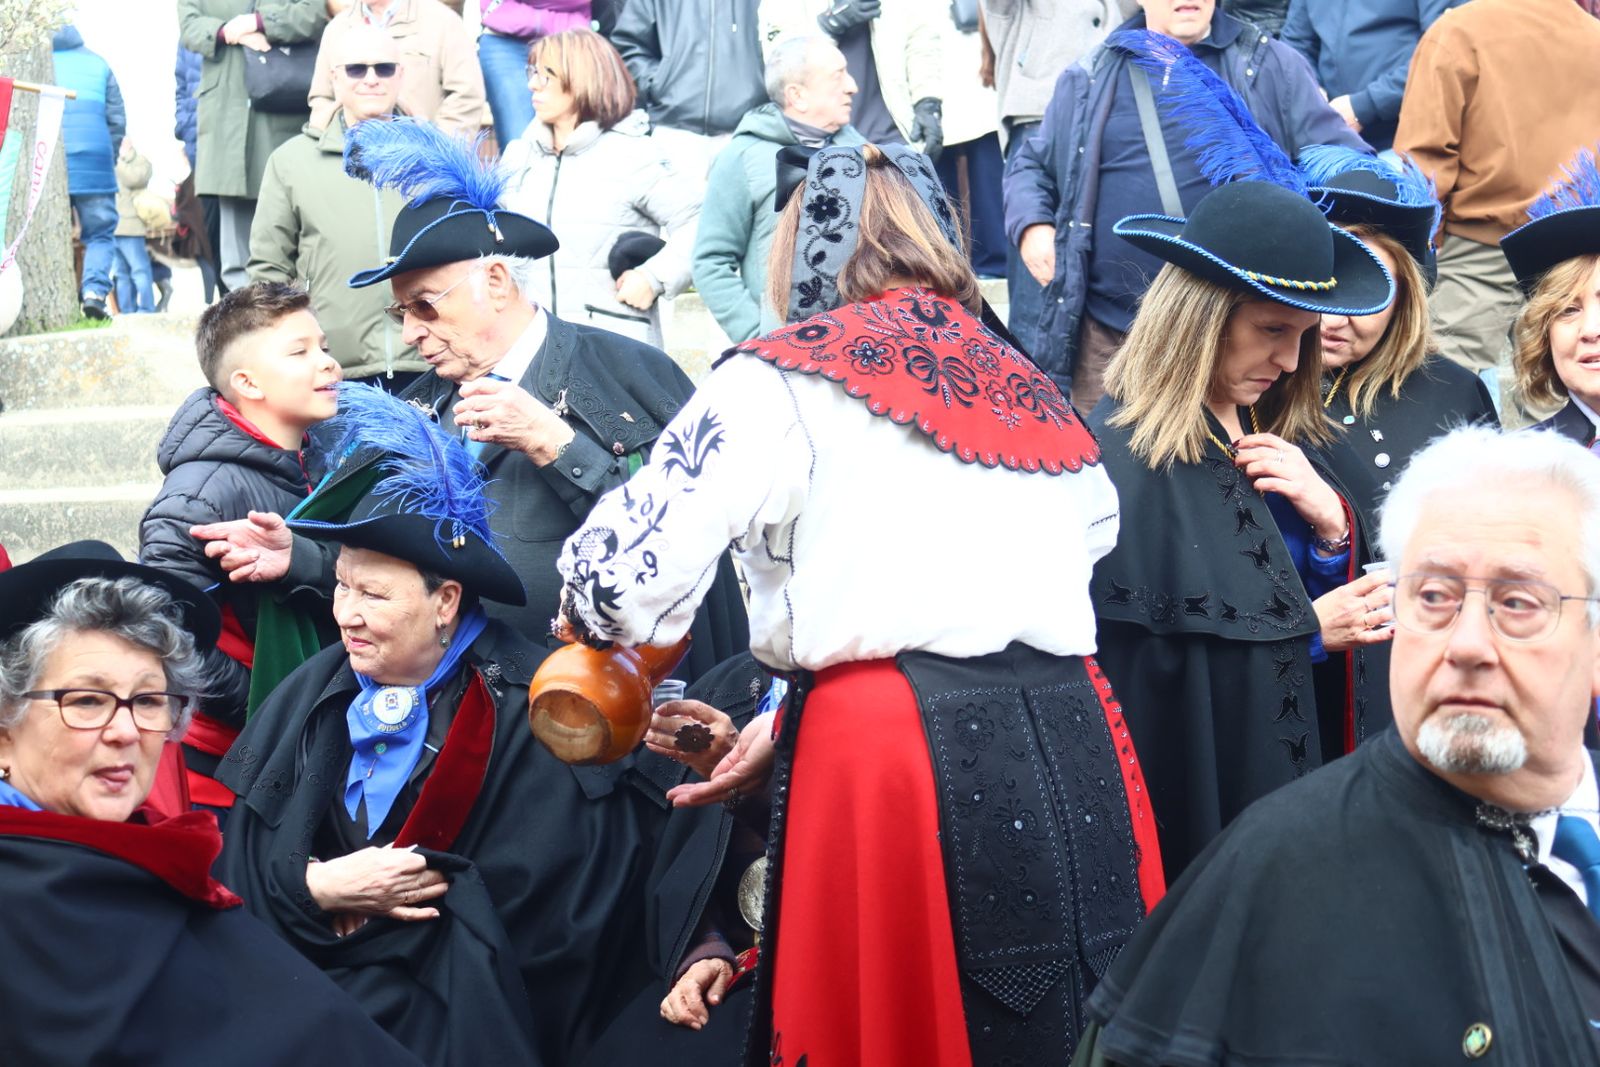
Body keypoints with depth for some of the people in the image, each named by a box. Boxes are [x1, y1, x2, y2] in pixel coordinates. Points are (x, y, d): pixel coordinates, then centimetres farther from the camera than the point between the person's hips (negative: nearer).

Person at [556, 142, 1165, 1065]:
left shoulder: (788, 376, 3)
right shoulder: (1024, 385, 22)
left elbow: (630, 569, -6)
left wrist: (598, 613, 19)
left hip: (892, 765, -5)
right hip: (1071, 746, 6)